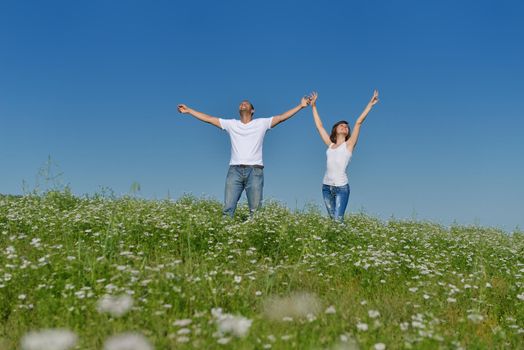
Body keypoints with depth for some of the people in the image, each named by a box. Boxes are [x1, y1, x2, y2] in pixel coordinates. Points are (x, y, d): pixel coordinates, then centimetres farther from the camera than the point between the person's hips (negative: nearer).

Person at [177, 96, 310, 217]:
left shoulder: (261, 123, 13)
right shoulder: (231, 124, 18)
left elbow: (281, 117, 7)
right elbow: (209, 118, 17)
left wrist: (300, 106, 0)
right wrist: (189, 110, 15)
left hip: (255, 170, -1)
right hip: (235, 170, 2)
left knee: (255, 209, -5)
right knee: (228, 208, -6)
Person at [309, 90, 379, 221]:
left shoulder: (349, 145, 4)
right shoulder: (330, 145, 13)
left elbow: (358, 123, -2)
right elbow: (319, 126, 19)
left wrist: (370, 105, -7)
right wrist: (313, 107, 23)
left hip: (341, 187, -4)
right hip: (326, 186, 4)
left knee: (338, 219, -11)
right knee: (332, 218, 7)